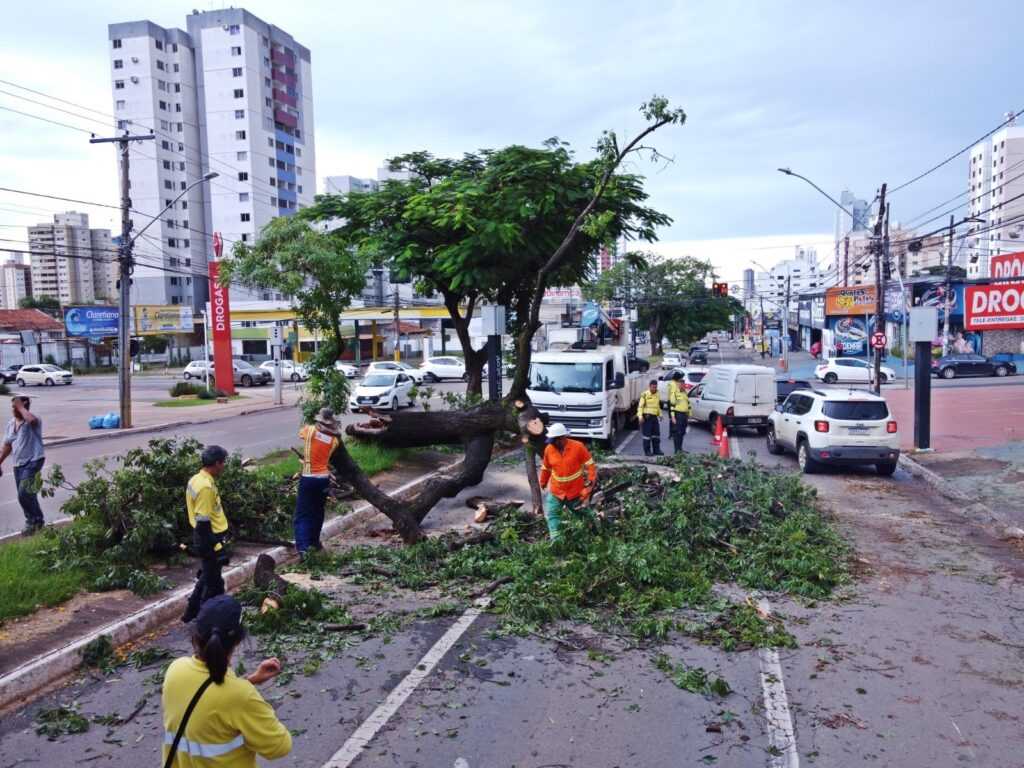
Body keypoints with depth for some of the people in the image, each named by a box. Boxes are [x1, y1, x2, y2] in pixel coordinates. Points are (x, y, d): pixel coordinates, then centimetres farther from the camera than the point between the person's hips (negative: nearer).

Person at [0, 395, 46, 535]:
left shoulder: (33, 421, -11)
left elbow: (31, 419, -39)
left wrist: (21, 407, -24)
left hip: (33, 462, -8)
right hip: (18, 464, 8)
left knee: (24, 494, -16)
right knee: (27, 495, 13)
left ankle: (34, 521, 0)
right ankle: (34, 522, 26)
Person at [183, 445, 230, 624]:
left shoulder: (196, 479, 6)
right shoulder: (206, 487, -25)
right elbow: (203, 522, -25)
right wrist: (216, 547, -21)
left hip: (203, 537, 10)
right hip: (210, 538, -10)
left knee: (207, 576, 23)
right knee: (213, 582, 4)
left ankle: (193, 611, 34)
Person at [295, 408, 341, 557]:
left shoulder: (310, 430, -9)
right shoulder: (334, 440, -3)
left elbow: (301, 433, 13)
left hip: (308, 478, -3)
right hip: (324, 478, 3)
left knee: (303, 515, -3)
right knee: (318, 512, 21)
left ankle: (302, 547, -16)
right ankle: (314, 541, 34)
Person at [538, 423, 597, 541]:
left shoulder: (578, 447, -18)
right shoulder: (549, 449, -10)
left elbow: (590, 466, -11)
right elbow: (546, 469, 6)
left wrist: (589, 485, -17)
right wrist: (542, 485, 15)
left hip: (576, 491, -2)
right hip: (556, 492, 2)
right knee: (552, 515, -8)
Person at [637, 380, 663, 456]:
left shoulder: (657, 395, 14)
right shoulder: (645, 395, -7)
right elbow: (640, 406, -9)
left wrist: (660, 415, 22)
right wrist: (640, 416, -17)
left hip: (654, 417, 7)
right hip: (647, 417, -6)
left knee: (656, 434, 7)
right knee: (647, 434, -4)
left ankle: (656, 450, 15)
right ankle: (647, 451, 1)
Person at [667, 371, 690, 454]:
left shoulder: (683, 390, 16)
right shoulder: (674, 389, -9)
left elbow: (687, 402, 23)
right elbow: (672, 404, -14)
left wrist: (688, 413, 19)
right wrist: (672, 416, -19)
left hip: (684, 413, 8)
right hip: (677, 414, -8)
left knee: (682, 432, 12)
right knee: (677, 432, -6)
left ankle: (680, 448, 21)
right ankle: (677, 450, -3)